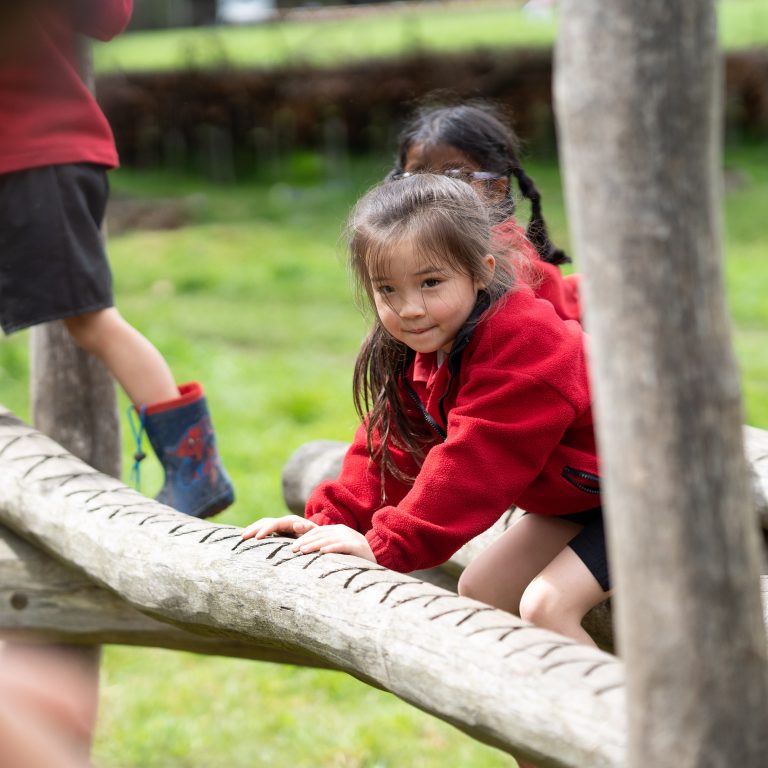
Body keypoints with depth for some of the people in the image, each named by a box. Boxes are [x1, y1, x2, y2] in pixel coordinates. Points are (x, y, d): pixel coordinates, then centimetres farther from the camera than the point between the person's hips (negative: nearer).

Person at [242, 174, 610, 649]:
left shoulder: (520, 346, -32)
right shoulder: (424, 348, -3)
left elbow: (473, 463, -34)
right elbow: (393, 445, 2)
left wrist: (386, 543, -33)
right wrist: (332, 520, -10)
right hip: (574, 496, 9)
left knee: (546, 604, -24)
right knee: (479, 591, 8)